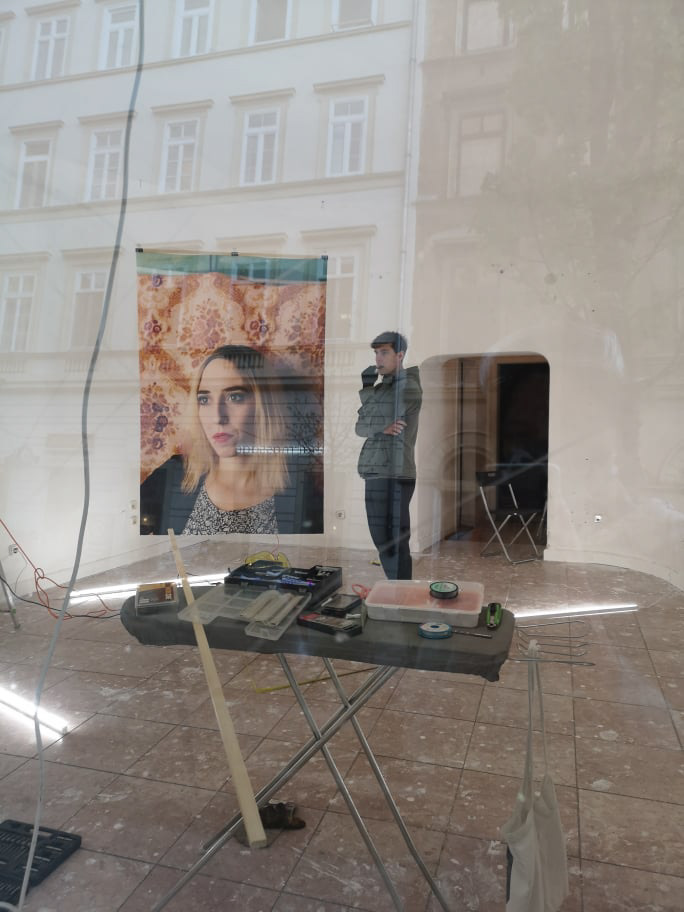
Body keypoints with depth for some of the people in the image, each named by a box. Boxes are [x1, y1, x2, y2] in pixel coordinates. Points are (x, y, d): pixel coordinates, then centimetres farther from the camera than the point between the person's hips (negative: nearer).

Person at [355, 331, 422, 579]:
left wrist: (366, 388, 4)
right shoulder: (381, 389, 17)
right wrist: (381, 428, -11)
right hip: (377, 474, 9)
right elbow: (360, 427, 7)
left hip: (394, 477, -9)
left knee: (394, 544, -5)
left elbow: (368, 417, -9)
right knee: (382, 541, 16)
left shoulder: (409, 387, -9)